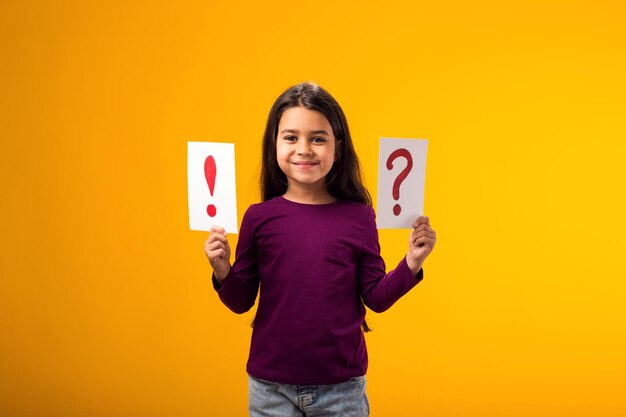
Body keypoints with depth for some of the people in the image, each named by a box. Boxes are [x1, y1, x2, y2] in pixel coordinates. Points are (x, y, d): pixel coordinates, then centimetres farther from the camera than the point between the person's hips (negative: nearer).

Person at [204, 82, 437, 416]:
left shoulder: (359, 217, -6)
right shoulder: (259, 217, -5)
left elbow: (376, 298, 0)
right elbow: (241, 302, 1)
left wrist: (411, 263, -13)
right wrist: (222, 271, -17)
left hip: (341, 386, 0)